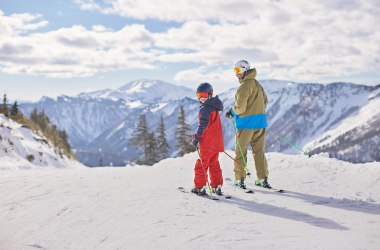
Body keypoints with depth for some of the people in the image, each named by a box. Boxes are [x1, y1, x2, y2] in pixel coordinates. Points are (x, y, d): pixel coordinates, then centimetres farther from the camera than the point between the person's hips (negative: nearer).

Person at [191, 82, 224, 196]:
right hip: (217, 141, 8)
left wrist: (196, 138, -15)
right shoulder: (215, 107, 14)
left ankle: (200, 187, 4)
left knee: (201, 164, 1)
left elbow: (203, 125, -21)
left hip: (207, 143, -8)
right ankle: (217, 186, 15)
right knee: (214, 164, 15)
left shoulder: (205, 108, -14)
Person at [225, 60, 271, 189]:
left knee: (240, 152, 3)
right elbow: (265, 101, 20)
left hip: (246, 122, -7)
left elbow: (240, 108, -17)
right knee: (259, 151, 10)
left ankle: (239, 179, 5)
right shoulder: (257, 84, 12)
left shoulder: (244, 86, -14)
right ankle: (262, 178, 10)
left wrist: (232, 111, 2)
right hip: (260, 122, 7)